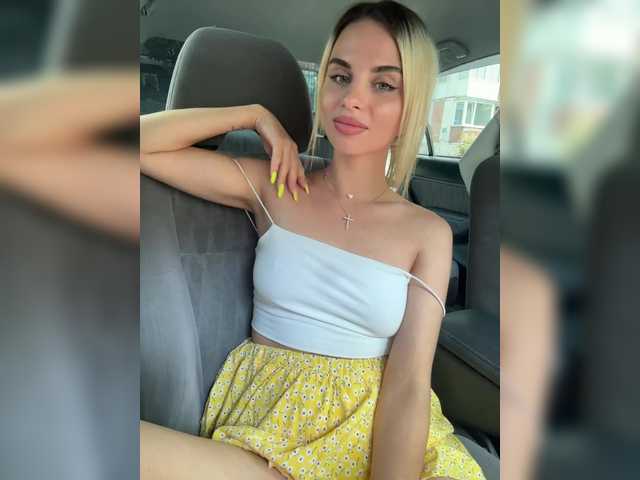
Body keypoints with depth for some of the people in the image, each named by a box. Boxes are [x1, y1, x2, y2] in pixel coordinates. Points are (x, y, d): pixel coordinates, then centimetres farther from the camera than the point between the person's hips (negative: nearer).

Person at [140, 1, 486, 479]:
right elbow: (143, 143, -2)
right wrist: (256, 114, -6)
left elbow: (409, 383, -10)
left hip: (376, 423, 1)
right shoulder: (273, 186, 0)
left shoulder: (429, 233, -3)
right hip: (266, 408, 1)